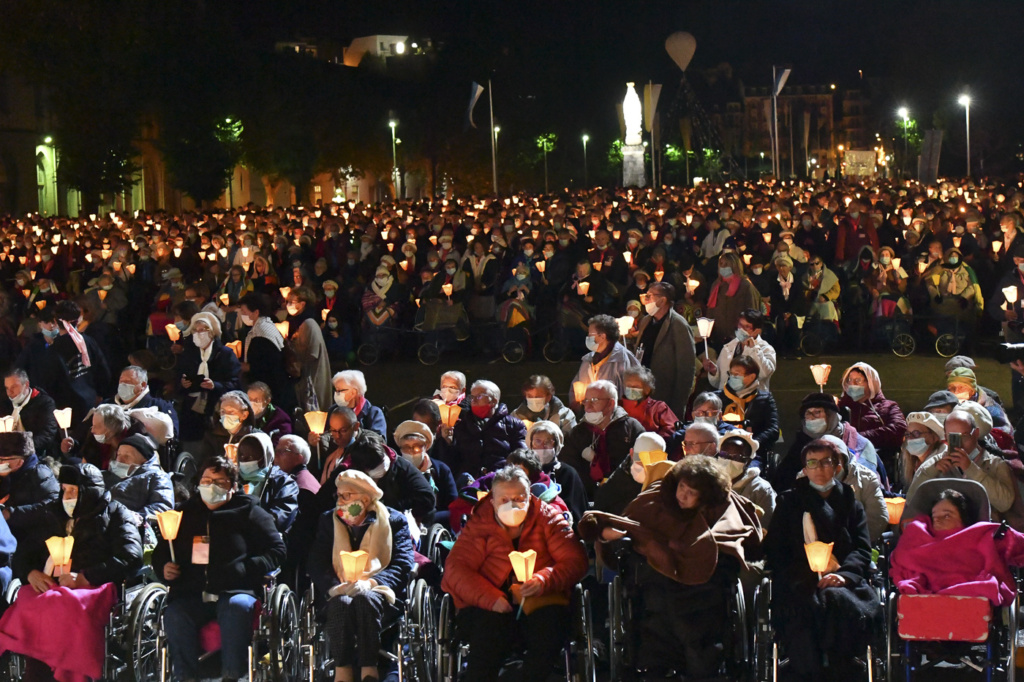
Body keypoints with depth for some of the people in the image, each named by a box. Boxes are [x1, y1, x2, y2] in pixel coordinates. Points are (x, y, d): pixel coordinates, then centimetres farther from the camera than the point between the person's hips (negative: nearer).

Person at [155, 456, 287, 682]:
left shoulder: (247, 512, 12)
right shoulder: (186, 513, 22)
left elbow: (276, 550, 7)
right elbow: (160, 552, 31)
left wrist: (247, 569, -8)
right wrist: (164, 568, 8)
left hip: (235, 592, -2)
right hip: (191, 594, 2)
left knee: (237, 606, -37)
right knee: (174, 614, -30)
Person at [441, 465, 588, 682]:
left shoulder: (548, 519, 8)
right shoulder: (479, 524, 7)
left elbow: (575, 561, 0)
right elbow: (457, 568, -3)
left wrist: (543, 581, -20)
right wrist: (491, 599, -20)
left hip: (540, 601, 1)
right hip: (488, 606, -1)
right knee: (490, 628, -33)